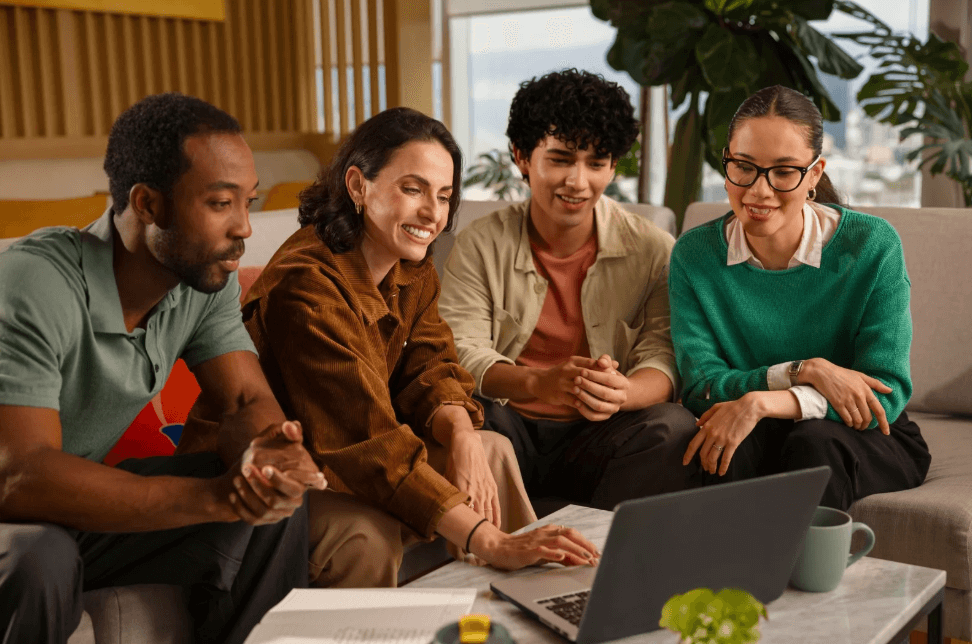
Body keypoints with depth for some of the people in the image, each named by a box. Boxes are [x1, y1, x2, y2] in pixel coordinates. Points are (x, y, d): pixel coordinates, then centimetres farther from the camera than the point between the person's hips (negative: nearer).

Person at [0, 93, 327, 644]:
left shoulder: (207, 278, -8)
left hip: (84, 497, 6)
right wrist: (216, 496, -41)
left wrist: (262, 455, -33)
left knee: (279, 502, -11)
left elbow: (248, 401, -7)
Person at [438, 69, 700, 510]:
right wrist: (538, 382, -30)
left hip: (596, 440, 0)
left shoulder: (653, 251, 3)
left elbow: (663, 358, -6)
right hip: (509, 430, 0)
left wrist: (621, 392, -32)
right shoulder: (480, 246, 3)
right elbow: (460, 353, -8)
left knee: (674, 428, -30)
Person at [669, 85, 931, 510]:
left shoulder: (872, 247, -12)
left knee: (813, 442, -33)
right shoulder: (694, 256, -6)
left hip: (868, 443, 0)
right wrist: (804, 371, -26)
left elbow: (885, 393, -17)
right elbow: (699, 387, -12)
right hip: (748, 445, 1)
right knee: (737, 443, -32)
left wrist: (762, 402, -30)